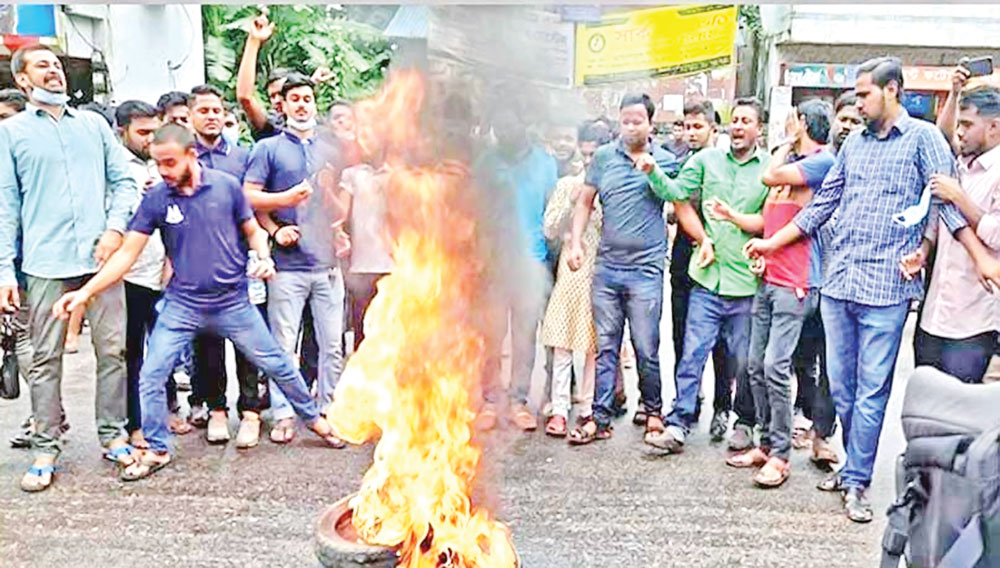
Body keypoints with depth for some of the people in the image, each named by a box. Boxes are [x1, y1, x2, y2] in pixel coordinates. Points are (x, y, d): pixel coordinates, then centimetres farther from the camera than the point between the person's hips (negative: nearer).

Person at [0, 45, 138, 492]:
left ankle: (113, 436, 16)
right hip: (46, 263, -1)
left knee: (112, 350, 3)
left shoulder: (93, 124, 15)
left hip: (101, 258, 2)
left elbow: (124, 181, 12)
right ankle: (46, 450, 12)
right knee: (46, 358, 2)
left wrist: (115, 228, -6)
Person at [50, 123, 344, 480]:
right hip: (182, 305, 1)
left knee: (276, 364, 7)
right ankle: (157, 450, 18)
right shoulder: (156, 198, -5)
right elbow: (128, 253, -5)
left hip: (233, 302, -1)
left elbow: (252, 230, 6)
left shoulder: (226, 185, -6)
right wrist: (86, 291, -13)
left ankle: (314, 417, 29)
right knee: (151, 376, -3)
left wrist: (264, 258, -15)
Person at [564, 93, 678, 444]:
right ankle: (600, 419, 14)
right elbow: (585, 203, 12)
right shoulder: (604, 157, 9)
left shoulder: (665, 160, 3)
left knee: (646, 349, 1)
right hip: (606, 265, 3)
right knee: (605, 346, 7)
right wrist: (575, 243, 4)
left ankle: (653, 410, 22)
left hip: (645, 269, -2)